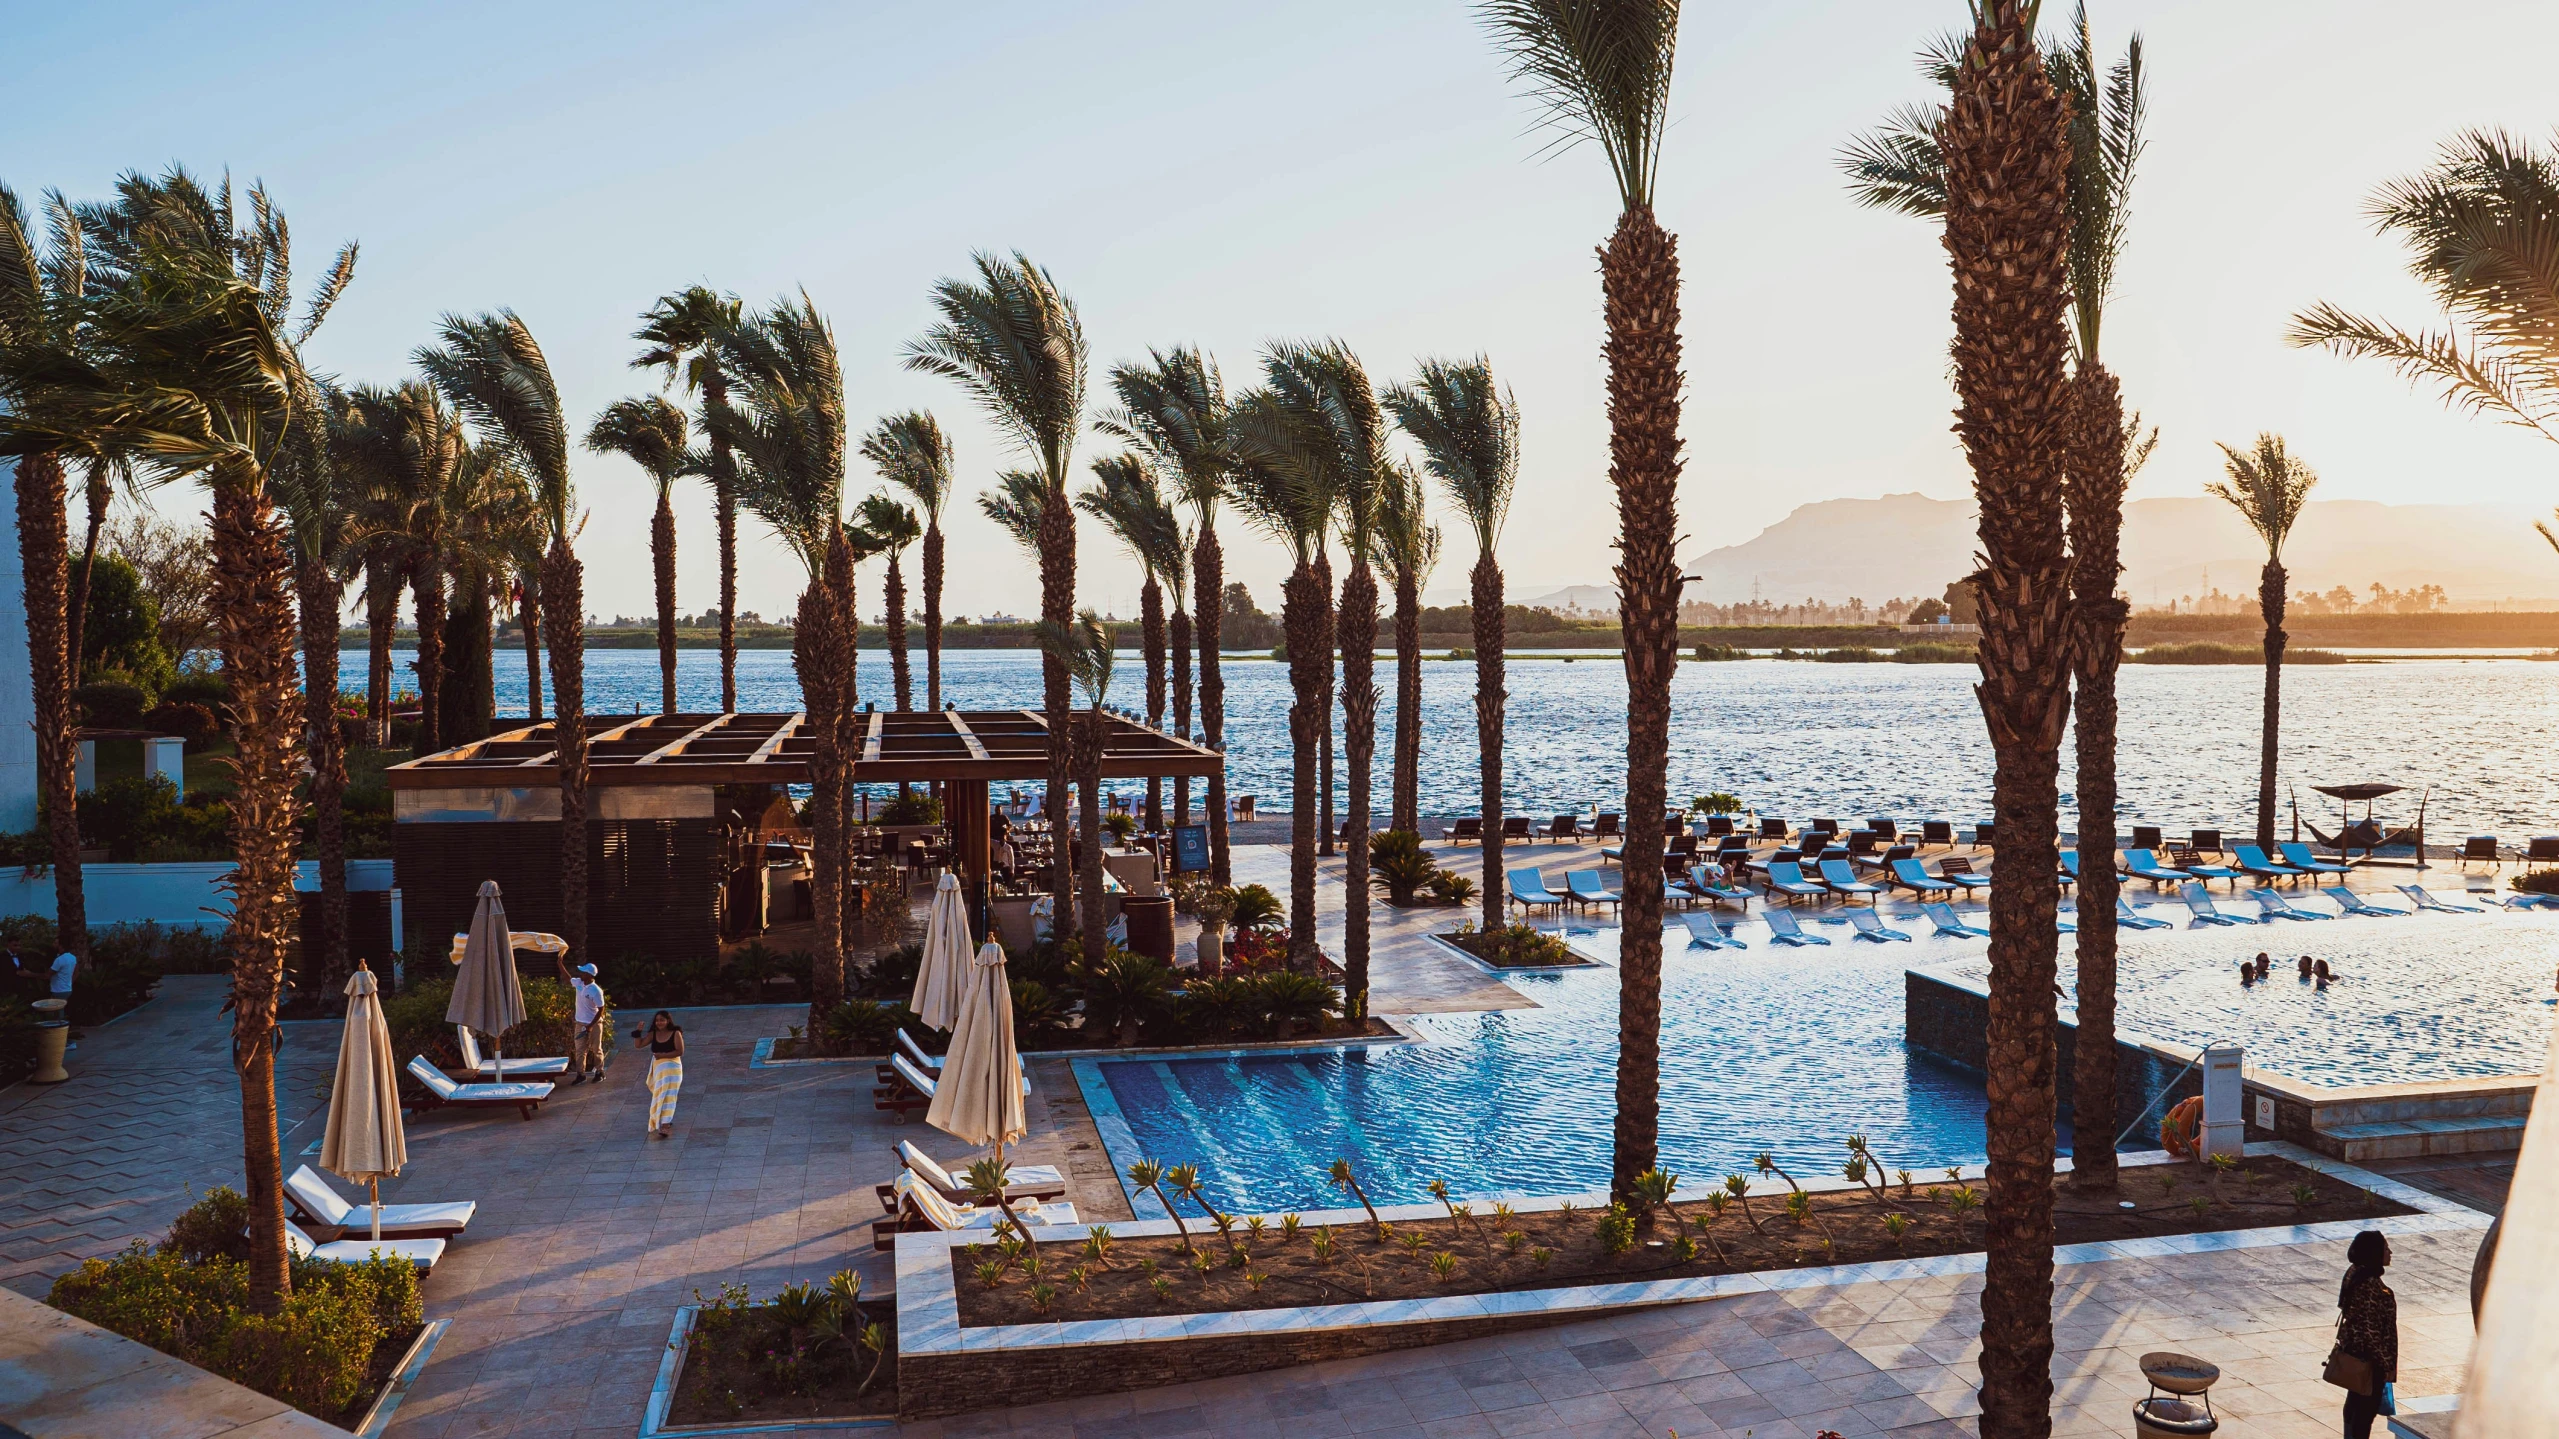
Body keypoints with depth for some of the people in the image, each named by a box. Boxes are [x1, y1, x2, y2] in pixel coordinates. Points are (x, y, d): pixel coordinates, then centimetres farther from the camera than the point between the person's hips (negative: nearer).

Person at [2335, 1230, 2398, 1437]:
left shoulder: (2354, 1273, 1)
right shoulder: (2371, 1286, -28)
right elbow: (2371, 1331, -25)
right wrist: (2387, 1364, -17)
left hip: (2353, 1350, 9)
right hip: (2369, 1357, -9)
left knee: (2355, 1401, 22)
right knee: (2367, 1407, 4)